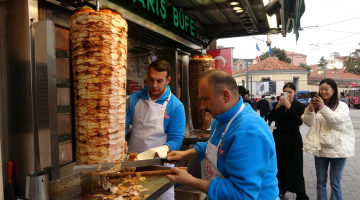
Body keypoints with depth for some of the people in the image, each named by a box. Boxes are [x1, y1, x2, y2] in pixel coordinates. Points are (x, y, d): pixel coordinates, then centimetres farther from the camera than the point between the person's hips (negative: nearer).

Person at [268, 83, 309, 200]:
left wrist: (289, 107, -25)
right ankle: (281, 188, 21)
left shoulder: (300, 106, -3)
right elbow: (271, 118, -7)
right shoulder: (279, 104, 6)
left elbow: (299, 122, -17)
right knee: (280, 164, 7)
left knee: (295, 165, -1)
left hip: (293, 138, -3)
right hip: (279, 137, 3)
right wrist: (277, 106, -21)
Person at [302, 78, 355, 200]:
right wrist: (309, 109, -18)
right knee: (320, 181, 13)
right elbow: (308, 123, 0)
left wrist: (323, 107, -28)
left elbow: (338, 122, -20)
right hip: (320, 148, 4)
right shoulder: (317, 104, 8)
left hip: (336, 148, -4)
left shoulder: (342, 106, -3)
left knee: (335, 183, 4)